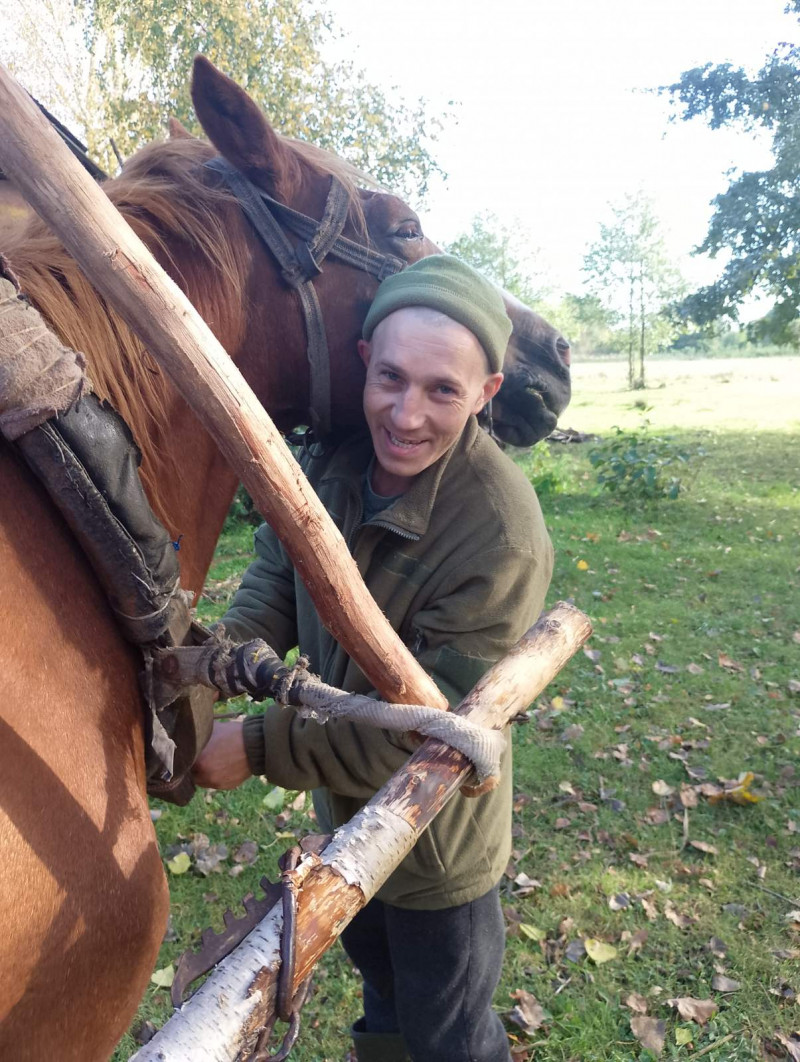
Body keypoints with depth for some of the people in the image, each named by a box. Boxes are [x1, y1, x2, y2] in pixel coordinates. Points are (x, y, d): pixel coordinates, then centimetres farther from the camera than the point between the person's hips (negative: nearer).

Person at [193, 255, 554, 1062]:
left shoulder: (503, 539, -37)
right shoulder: (335, 458, -15)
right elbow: (280, 574, -3)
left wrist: (258, 746, -29)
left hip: (436, 842, -7)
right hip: (342, 811, 7)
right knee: (376, 970, 37)